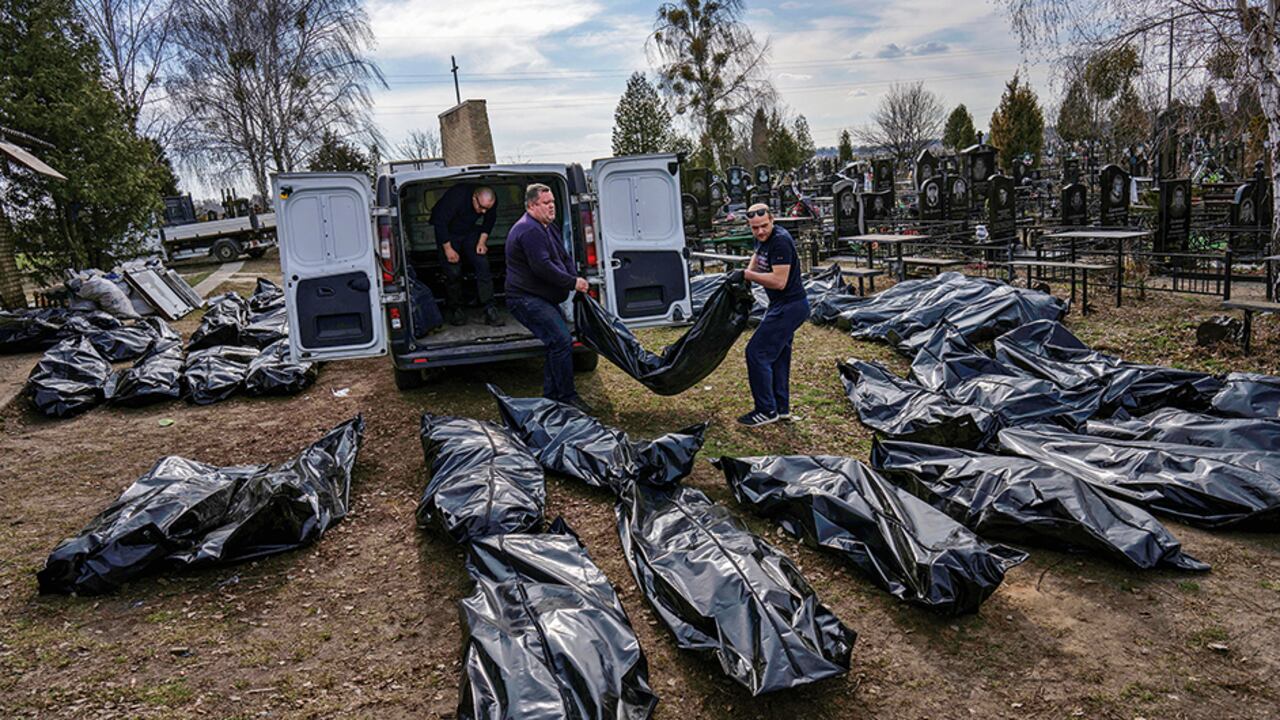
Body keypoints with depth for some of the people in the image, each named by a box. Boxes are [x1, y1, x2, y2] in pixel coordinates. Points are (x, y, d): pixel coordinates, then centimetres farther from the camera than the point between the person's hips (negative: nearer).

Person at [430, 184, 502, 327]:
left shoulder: (491, 202, -20)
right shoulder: (456, 196, -35)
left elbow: (489, 220, 2)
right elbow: (440, 222, -27)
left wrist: (482, 241, -9)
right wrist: (448, 249, -24)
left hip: (470, 231, 4)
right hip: (447, 232, -4)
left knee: (483, 265, -11)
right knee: (453, 271, -11)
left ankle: (489, 309, -10)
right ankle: (456, 309, 7)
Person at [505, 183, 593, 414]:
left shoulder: (549, 227, 18)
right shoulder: (529, 230, -18)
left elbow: (564, 258, 21)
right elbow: (542, 267, -26)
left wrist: (576, 279, 2)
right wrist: (573, 283, -19)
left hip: (544, 299, 11)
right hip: (526, 299, -11)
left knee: (557, 343, 12)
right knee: (562, 341, -18)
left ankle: (551, 395, 21)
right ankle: (567, 397, -10)